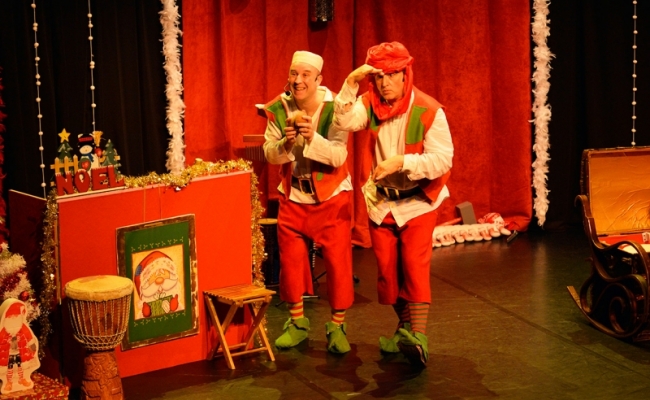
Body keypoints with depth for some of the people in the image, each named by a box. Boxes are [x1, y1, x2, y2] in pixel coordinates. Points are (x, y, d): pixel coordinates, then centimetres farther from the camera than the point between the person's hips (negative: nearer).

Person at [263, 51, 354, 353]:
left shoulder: (334, 109, -17)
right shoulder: (277, 110, -6)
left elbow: (338, 156, -22)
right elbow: (270, 155, -7)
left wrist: (313, 138, -38)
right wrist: (286, 142, -28)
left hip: (331, 196, -3)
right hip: (293, 196, 3)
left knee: (338, 261, -4)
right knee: (290, 259, 8)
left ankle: (337, 326, 10)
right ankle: (297, 322, 24)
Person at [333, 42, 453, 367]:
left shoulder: (428, 111, -16)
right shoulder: (368, 105, -3)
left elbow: (442, 159, -21)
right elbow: (343, 122, -22)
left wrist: (400, 162, -31)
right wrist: (351, 84, -32)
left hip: (417, 202, -4)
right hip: (380, 203, 5)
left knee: (415, 265, -16)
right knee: (387, 268, 8)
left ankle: (418, 337, -22)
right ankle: (404, 327, 24)